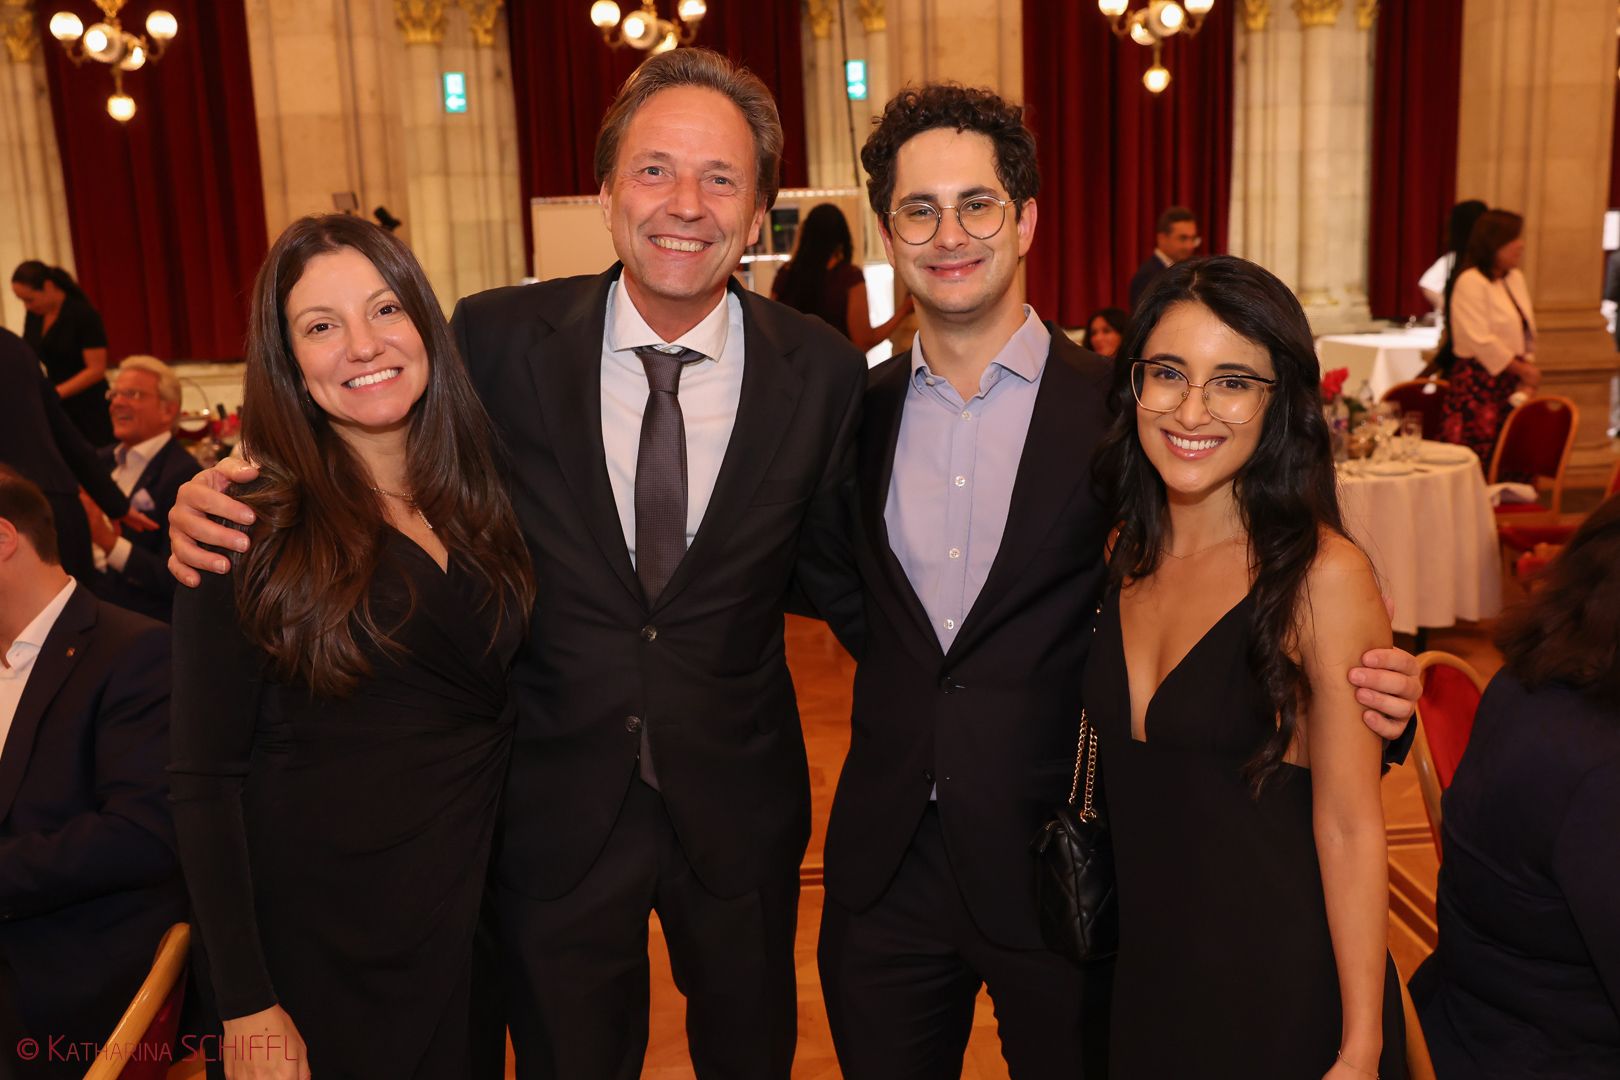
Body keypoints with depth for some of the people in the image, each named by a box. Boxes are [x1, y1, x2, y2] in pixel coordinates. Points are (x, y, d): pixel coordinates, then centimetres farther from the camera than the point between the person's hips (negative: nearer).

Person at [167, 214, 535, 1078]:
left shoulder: (478, 498, 0)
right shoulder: (253, 528, -13)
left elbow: (494, 705, 7)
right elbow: (204, 780, -12)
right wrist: (247, 1005, -14)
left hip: (471, 918, 4)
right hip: (315, 937, -4)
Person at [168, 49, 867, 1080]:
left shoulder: (824, 370, -9)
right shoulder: (500, 339, -11)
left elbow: (833, 569, 1)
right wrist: (226, 500, -15)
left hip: (738, 809, 1)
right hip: (556, 810, 0)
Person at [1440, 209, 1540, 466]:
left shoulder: (1515, 278, 14)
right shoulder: (1470, 282, -11)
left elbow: (1526, 331, 19)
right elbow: (1481, 341, -17)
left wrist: (1528, 372, 5)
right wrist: (1523, 370, -9)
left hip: (1510, 385, 8)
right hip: (1480, 385, -8)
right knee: (1478, 466, -9)